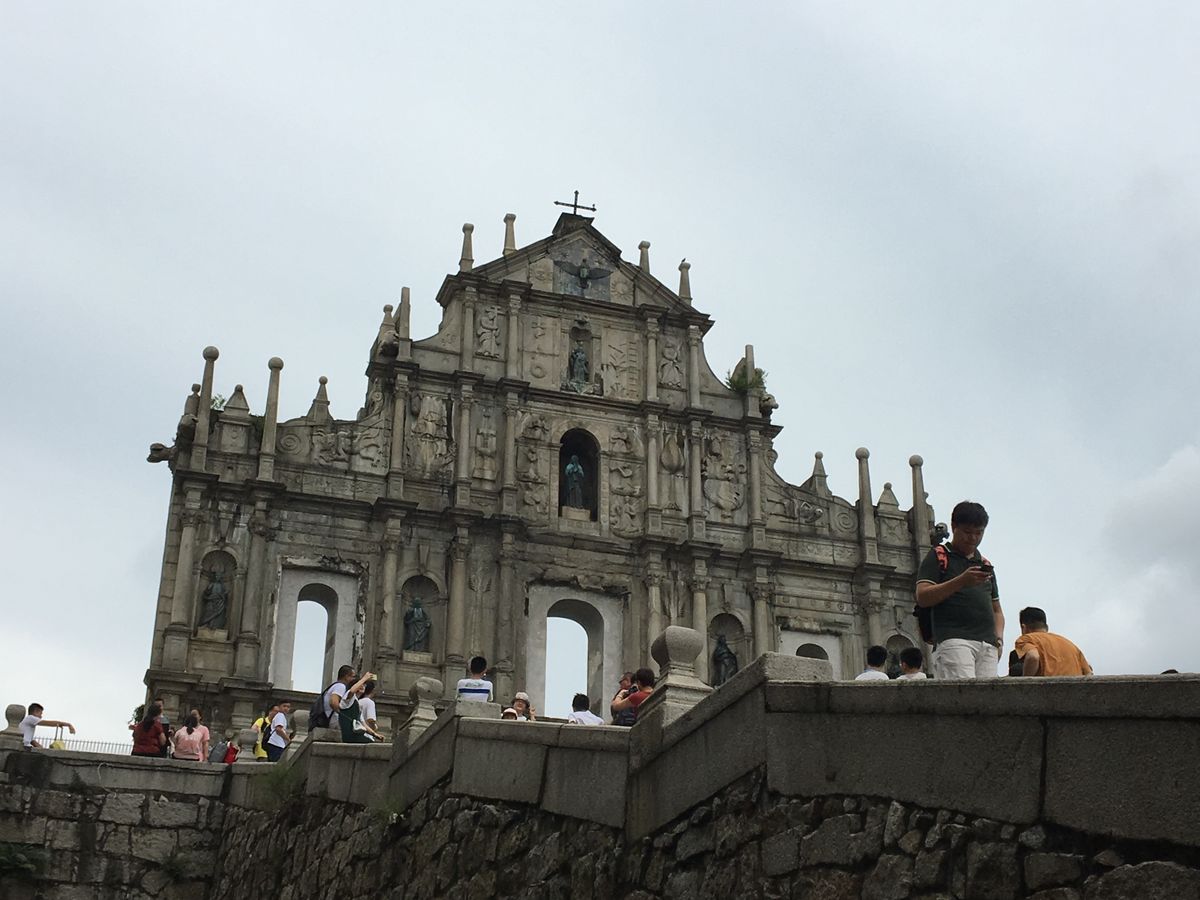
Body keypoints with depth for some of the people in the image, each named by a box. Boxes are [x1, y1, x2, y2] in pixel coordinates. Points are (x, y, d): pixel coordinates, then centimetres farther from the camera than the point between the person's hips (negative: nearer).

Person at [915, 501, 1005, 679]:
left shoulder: (985, 565, 27)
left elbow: (996, 609, 30)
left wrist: (999, 638, 10)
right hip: (953, 640, -5)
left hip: (987, 644, 6)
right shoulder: (937, 557, 9)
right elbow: (922, 598, -3)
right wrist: (961, 581, -12)